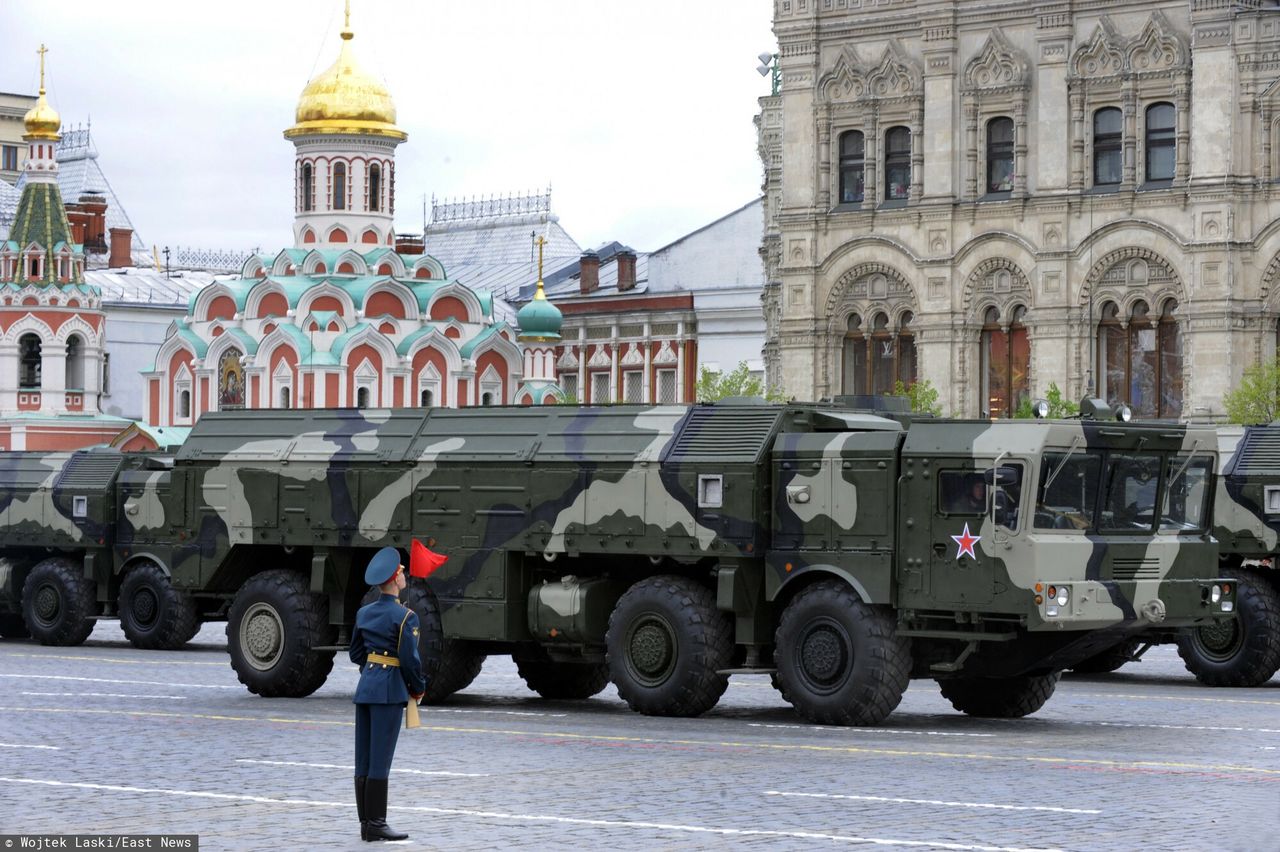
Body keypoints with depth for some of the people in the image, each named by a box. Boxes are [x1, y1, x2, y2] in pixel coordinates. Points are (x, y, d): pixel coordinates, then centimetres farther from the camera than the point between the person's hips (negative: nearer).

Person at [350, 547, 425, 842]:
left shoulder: (364, 613, 10)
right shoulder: (404, 616, -13)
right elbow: (410, 659, -14)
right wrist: (418, 688, 1)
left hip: (365, 685, 7)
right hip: (390, 690, -7)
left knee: (364, 760, 8)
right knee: (380, 760, -5)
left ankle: (366, 823, 12)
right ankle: (376, 825, -3)